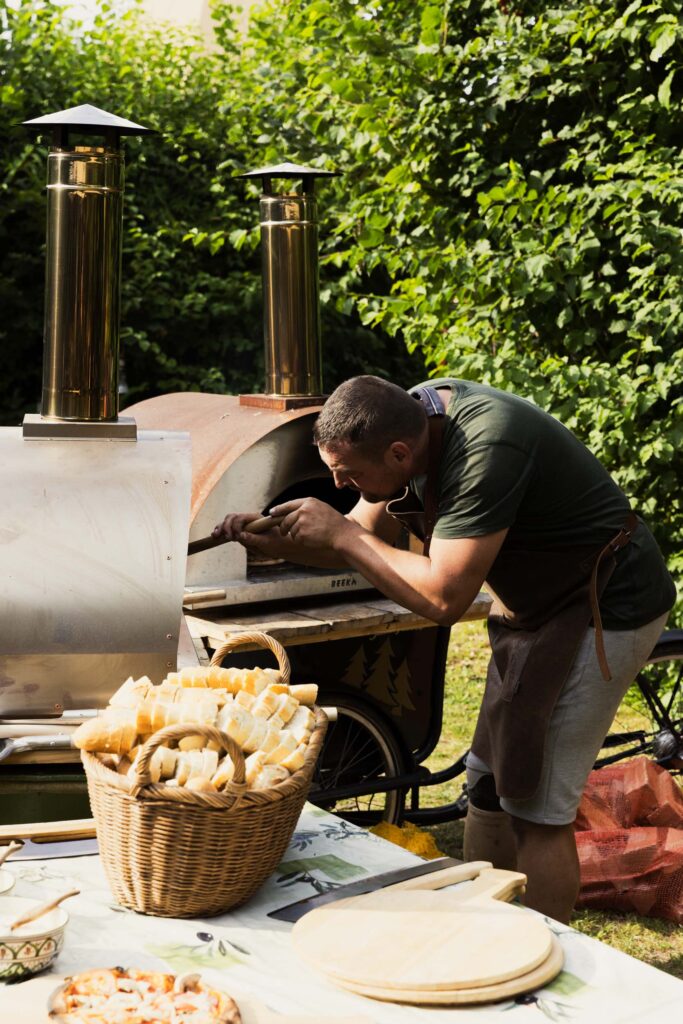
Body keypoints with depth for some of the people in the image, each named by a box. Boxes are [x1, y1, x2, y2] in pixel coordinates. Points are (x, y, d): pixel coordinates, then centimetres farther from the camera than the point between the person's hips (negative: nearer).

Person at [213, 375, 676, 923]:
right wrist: (274, 542, -11)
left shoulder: (487, 450, -33)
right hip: (536, 606, 9)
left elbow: (444, 596, -32)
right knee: (488, 786, 13)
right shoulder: (410, 416, -6)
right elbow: (368, 536, 5)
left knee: (537, 808, -6)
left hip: (605, 609, -9)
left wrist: (339, 534, -25)